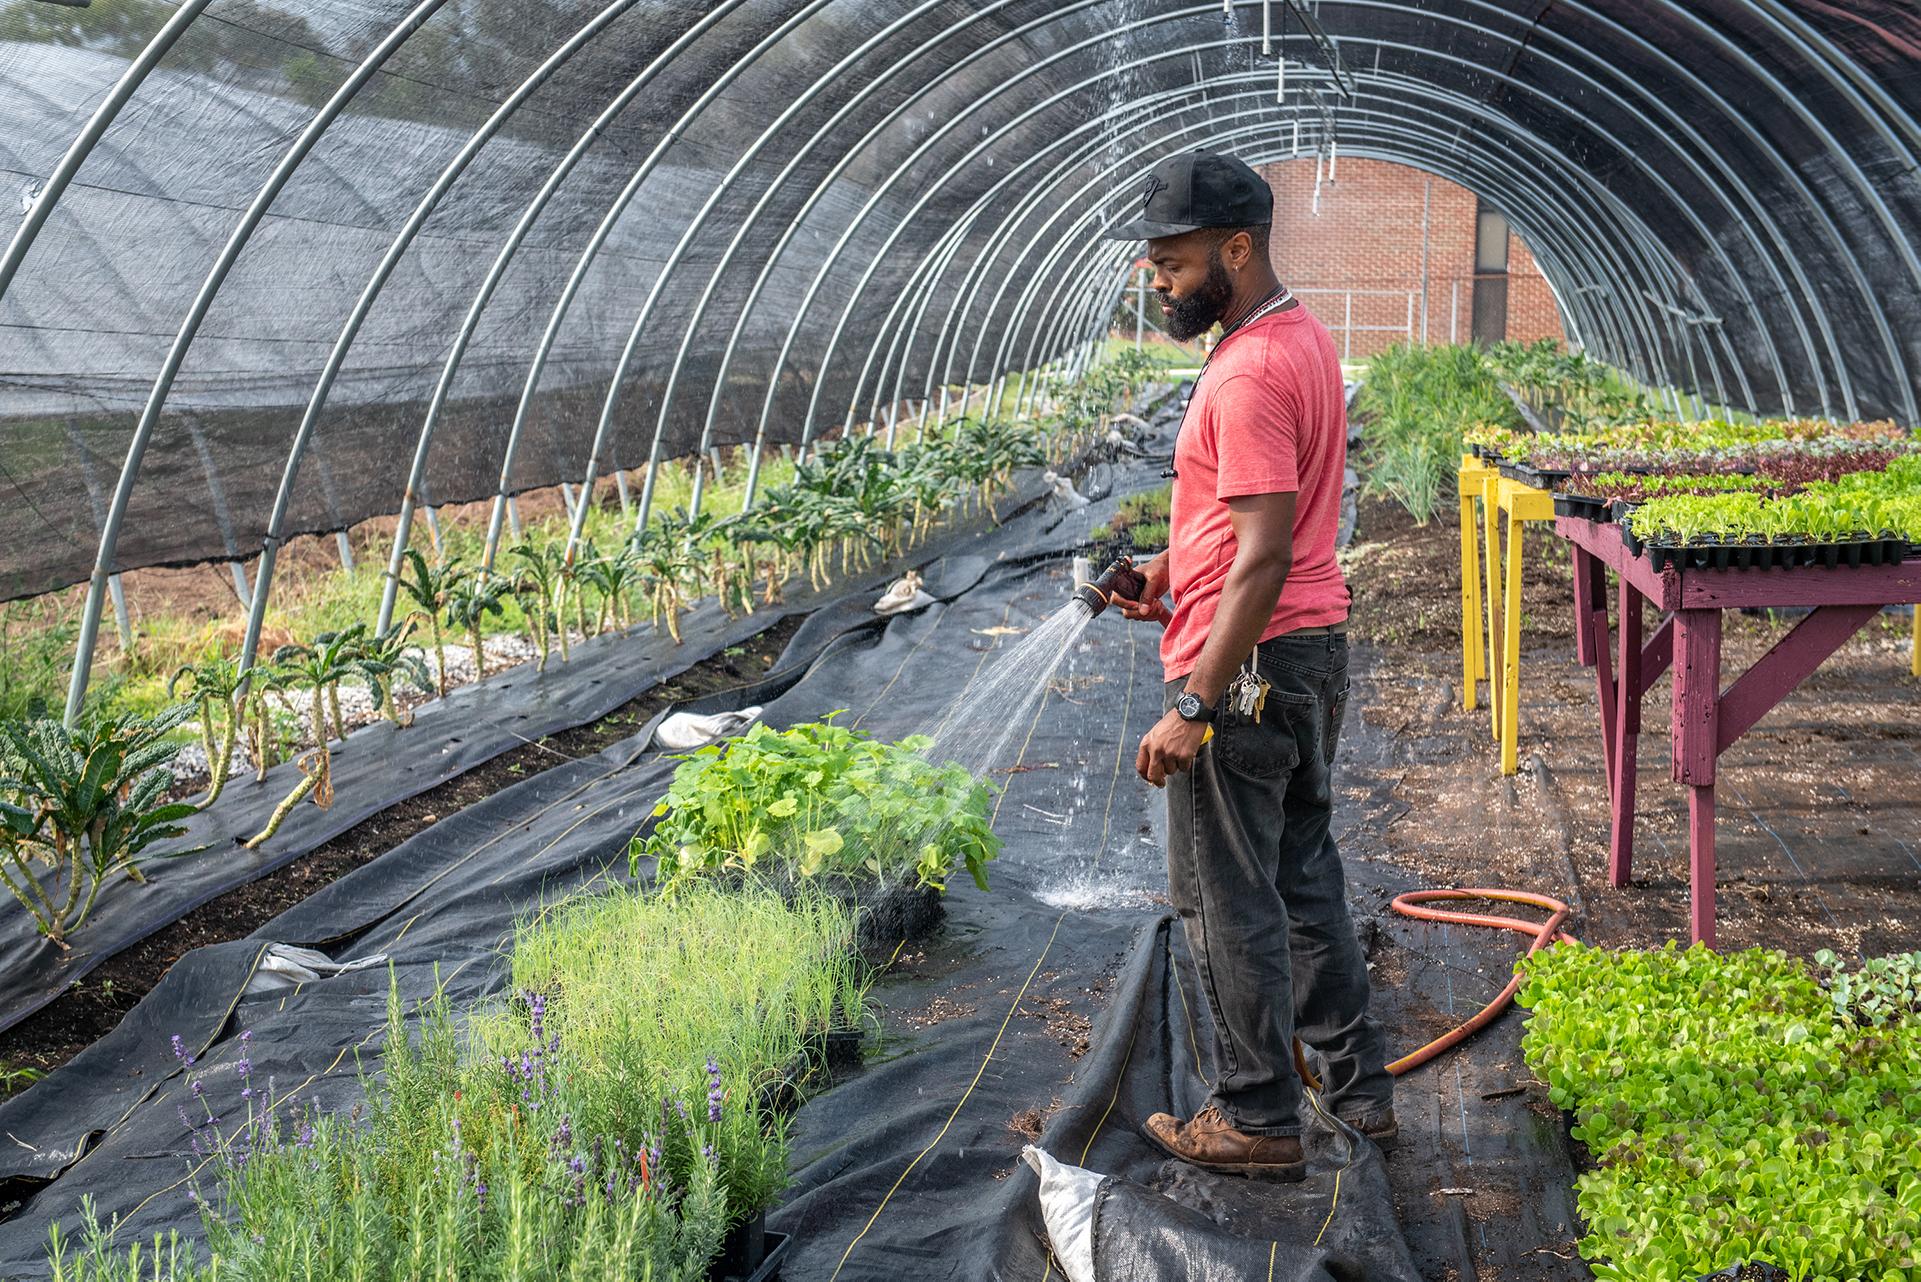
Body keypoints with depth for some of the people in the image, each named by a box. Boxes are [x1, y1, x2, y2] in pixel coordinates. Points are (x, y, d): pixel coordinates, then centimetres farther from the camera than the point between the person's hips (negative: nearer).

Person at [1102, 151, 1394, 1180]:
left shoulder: (1248, 375, -22)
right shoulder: (1302, 337, 11)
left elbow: (1265, 560, -27)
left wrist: (1192, 711, -26)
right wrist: (1175, 570, 11)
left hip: (1250, 666, -10)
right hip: (1316, 646, 10)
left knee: (1229, 900, 2)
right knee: (1304, 873, 20)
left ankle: (1257, 1121, 15)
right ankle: (1358, 1085, 30)